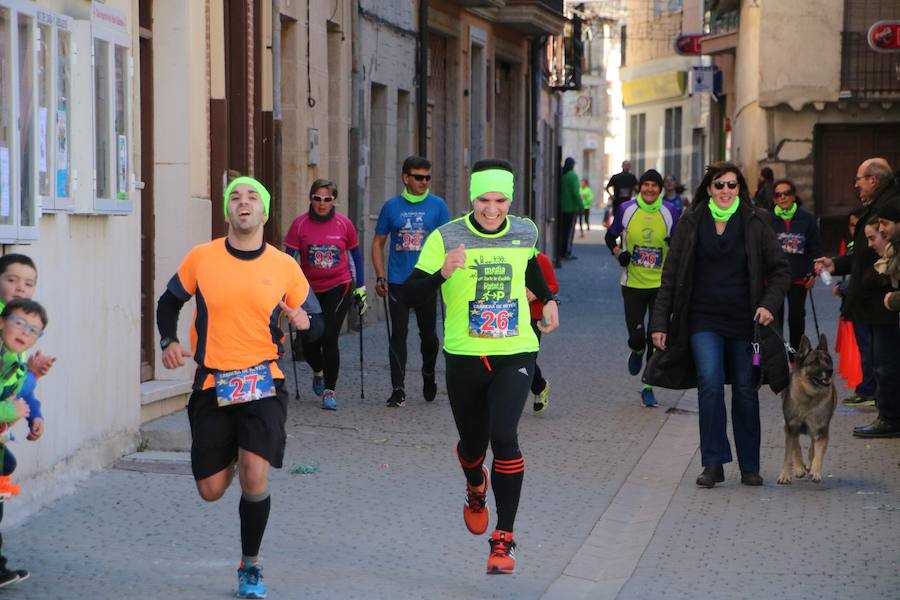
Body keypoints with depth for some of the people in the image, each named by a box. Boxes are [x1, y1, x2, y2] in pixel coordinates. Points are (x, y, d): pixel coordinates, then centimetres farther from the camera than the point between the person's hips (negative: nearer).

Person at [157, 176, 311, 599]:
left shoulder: (285, 267, -1)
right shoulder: (201, 258, -2)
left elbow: (312, 319, 10)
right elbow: (169, 303, 13)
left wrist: (303, 323, -14)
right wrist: (169, 342, -5)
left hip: (263, 383, -1)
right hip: (212, 385, 1)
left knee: (254, 477, -17)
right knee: (211, 491, 5)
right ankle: (233, 456, 45)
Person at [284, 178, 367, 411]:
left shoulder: (344, 224, -5)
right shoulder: (300, 224, -6)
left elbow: (356, 254, 8)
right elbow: (288, 257, -4)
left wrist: (360, 288, 10)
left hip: (338, 287, -2)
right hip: (309, 289, 2)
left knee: (329, 338, -12)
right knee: (308, 341, 4)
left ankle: (329, 391, -2)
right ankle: (318, 372, 38)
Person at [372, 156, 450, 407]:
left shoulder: (438, 205, 2)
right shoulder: (392, 206, 4)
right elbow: (378, 243, 8)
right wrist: (380, 277, -1)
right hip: (398, 282, 0)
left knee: (428, 333, 9)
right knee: (398, 334, -3)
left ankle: (428, 376, 34)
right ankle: (398, 388, -2)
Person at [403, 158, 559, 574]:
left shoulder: (525, 233, 2)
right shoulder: (446, 238, -8)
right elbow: (412, 294, -11)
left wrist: (548, 299, 17)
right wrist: (442, 274, -28)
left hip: (515, 354, 0)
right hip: (464, 356, 0)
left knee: (504, 436, -19)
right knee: (473, 442, 14)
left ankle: (504, 539, -11)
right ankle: (476, 488, 53)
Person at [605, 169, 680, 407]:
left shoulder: (670, 212, -2)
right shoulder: (626, 210, -3)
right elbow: (611, 236, 11)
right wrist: (618, 252, -7)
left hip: (661, 284, 0)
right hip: (633, 283, 0)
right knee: (636, 336, -7)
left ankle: (648, 386, 13)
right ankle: (637, 352, 31)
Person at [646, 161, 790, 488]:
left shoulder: (755, 224, 1)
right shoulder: (692, 222, 3)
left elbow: (781, 269, 6)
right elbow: (671, 274, 6)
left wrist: (769, 303, -10)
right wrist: (660, 322, 2)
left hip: (743, 321, 0)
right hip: (703, 319, 0)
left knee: (745, 390, 6)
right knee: (710, 383, -16)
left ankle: (749, 467, 18)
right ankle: (713, 464, -10)